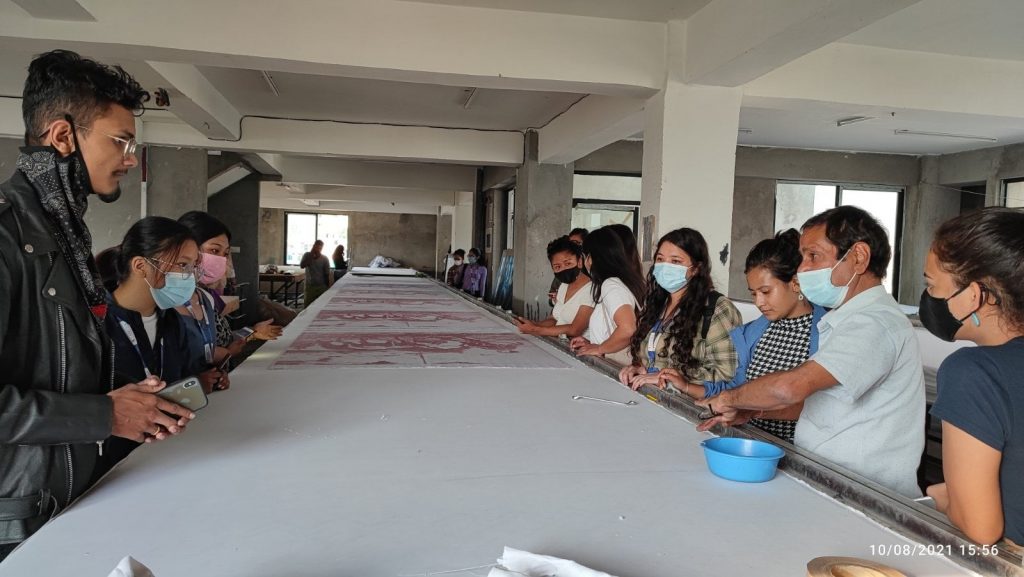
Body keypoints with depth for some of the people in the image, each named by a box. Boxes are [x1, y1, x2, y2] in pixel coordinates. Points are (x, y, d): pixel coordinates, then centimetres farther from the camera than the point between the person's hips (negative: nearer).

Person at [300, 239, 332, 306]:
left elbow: (327, 274, -1)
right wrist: (311, 255, -17)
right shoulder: (307, 255, 0)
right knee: (308, 306, 1)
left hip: (322, 287, -1)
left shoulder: (324, 259, -3)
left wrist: (328, 287, -1)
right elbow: (302, 265, -17)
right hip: (309, 286, 1)